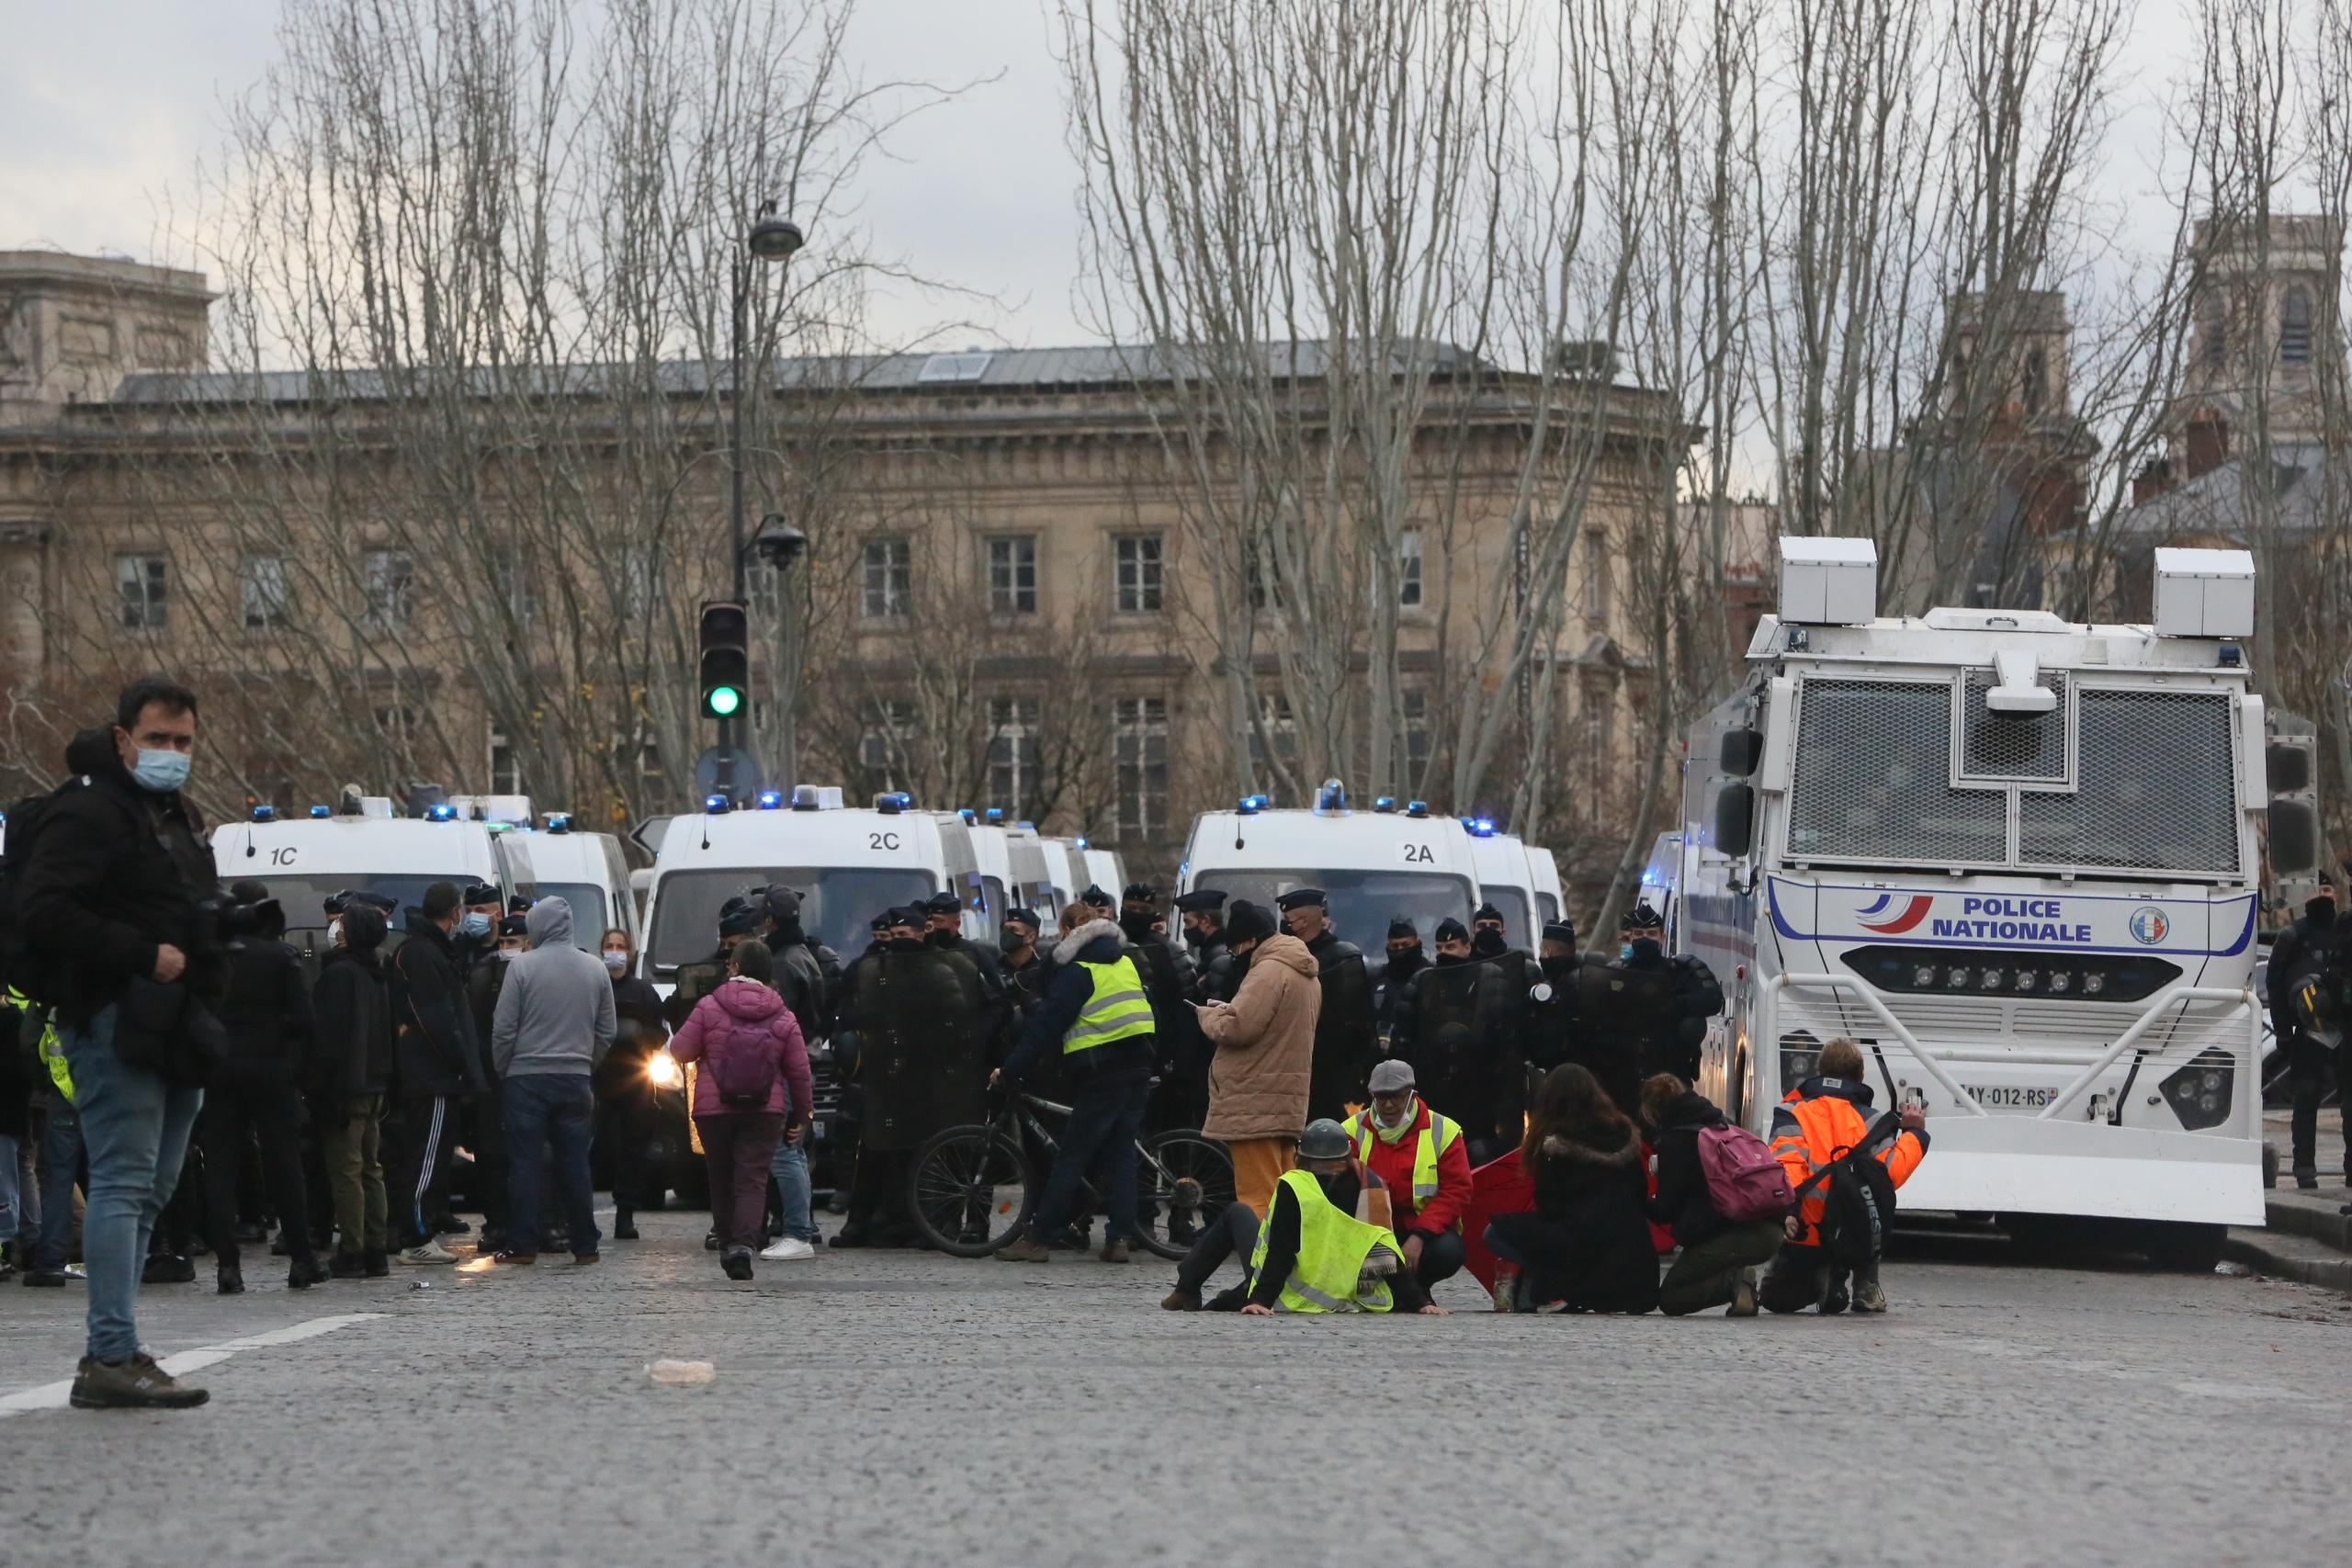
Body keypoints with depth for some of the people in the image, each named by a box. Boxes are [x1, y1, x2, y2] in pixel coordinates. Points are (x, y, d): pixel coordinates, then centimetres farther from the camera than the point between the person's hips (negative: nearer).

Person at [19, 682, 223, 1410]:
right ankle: (113, 1356, -16)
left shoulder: (180, 818, 22)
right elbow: (43, 909, -20)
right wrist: (145, 954, -20)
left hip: (176, 1033, 10)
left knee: (148, 1192, 10)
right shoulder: (89, 810, -9)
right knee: (124, 1182, -13)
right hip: (117, 1023, -10)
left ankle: (113, 1358, 13)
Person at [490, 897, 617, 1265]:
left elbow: (504, 1028, -7)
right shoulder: (595, 969, 4)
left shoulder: (523, 967, -9)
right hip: (576, 1079, 3)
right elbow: (607, 1031, 9)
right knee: (575, 1163, 7)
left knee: (524, 1162, 0)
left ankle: (522, 1244, -2)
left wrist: (502, 1069, 7)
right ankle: (584, 1245, 8)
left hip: (528, 1075, -3)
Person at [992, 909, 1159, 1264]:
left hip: (1100, 1073, -7)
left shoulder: (1077, 972, -7)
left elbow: (1046, 1024, -10)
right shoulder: (1126, 962, 14)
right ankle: (1120, 1237, 1)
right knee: (1123, 1153, 9)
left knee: (1071, 1158, -4)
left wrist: (1009, 1070, -7)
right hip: (1139, 1066, 7)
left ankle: (1036, 1238, -1)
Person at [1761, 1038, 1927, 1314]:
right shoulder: (1869, 1119, 7)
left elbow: (1786, 1162, -15)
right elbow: (1892, 1171, -7)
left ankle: (1823, 1278, -7)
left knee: (1772, 1297, 27)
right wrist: (1914, 1133, 10)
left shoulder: (1791, 1113, 4)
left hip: (1805, 1237, -1)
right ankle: (1866, 1285, 18)